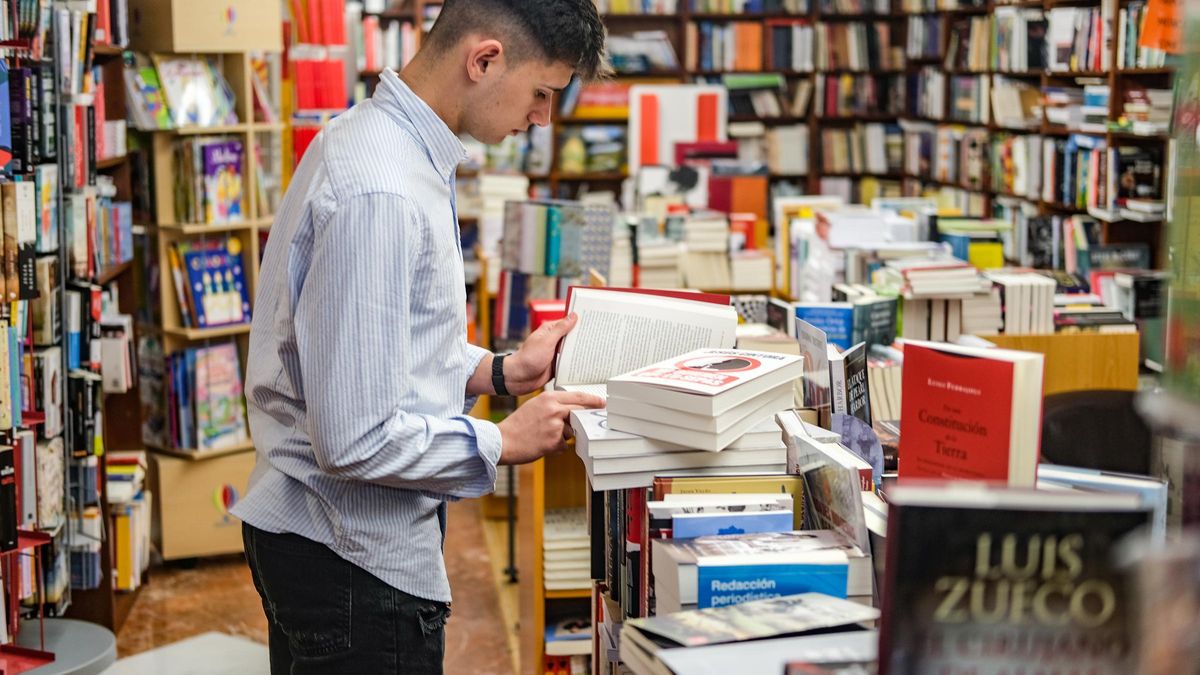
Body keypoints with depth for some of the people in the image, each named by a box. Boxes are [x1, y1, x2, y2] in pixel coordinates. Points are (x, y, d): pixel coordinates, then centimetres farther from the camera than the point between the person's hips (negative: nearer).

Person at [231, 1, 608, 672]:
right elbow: (355, 441, -27)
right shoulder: (379, 193, -26)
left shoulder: (368, 137, 6)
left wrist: (499, 370, 7)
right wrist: (504, 441, -14)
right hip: (357, 555, -10)